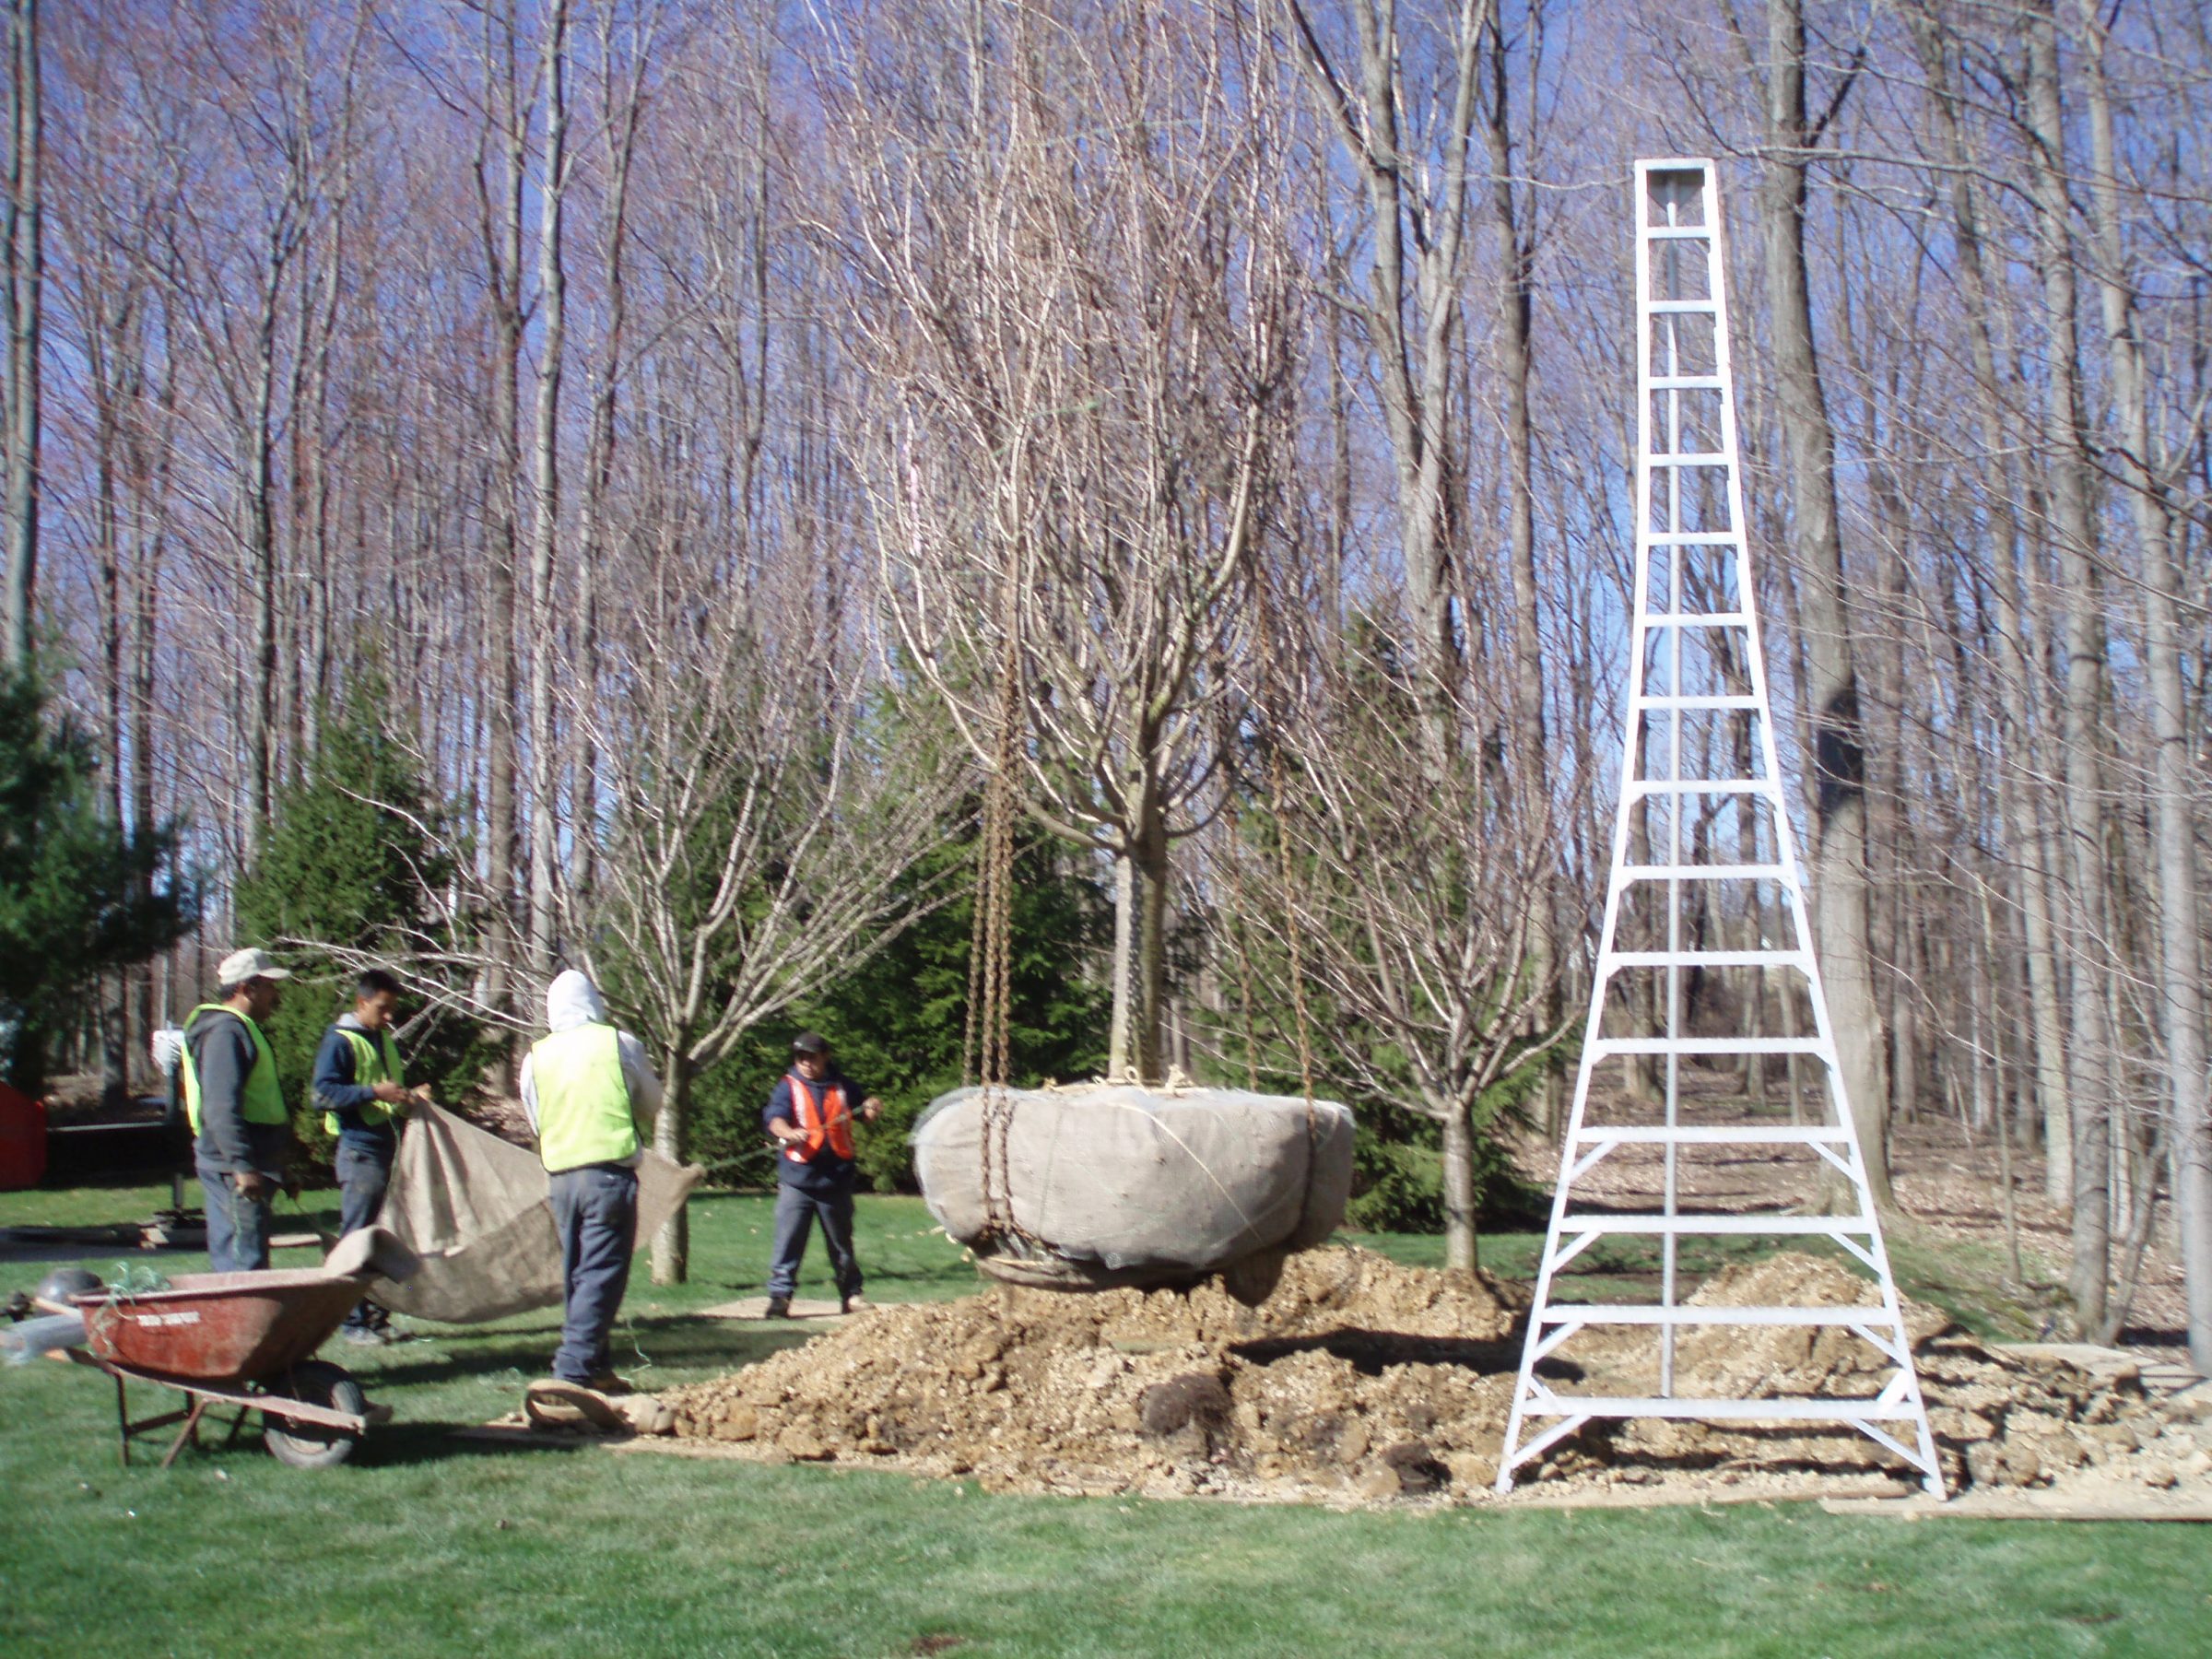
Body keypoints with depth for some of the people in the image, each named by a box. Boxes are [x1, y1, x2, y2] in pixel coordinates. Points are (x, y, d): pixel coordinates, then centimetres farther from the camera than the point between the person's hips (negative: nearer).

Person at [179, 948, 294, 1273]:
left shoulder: (243, 1028, 20)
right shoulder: (226, 1031, -14)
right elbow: (221, 1108, -24)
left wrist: (278, 1166, 28)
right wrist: (242, 1165, -29)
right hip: (236, 1171, -11)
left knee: (229, 1263, 11)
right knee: (248, 1264, -13)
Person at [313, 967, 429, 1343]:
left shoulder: (385, 1040, 17)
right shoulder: (340, 1041, -8)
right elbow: (324, 1093, -17)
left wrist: (408, 1096, 8)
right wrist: (374, 1092, -24)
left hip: (389, 1147, 8)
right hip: (360, 1150, -8)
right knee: (357, 1239, -5)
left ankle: (377, 1315, 18)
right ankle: (352, 1321, 0)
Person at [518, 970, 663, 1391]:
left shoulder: (537, 1057, 6)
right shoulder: (619, 1044, -1)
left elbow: (536, 1119, 16)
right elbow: (652, 1105, 11)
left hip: (559, 1176, 4)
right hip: (610, 1172, -4)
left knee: (577, 1274, 14)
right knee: (602, 1273, -5)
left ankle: (596, 1367, 19)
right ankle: (575, 1367, -14)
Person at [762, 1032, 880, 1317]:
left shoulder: (841, 1085, 8)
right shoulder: (788, 1087, -1)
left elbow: (863, 1115, 17)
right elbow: (774, 1117, -18)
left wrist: (870, 1109, -7)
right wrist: (789, 1133, -39)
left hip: (836, 1179, 3)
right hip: (796, 1179, -2)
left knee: (842, 1242, 13)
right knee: (788, 1242, -8)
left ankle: (851, 1294, 23)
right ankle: (779, 1296, -5)